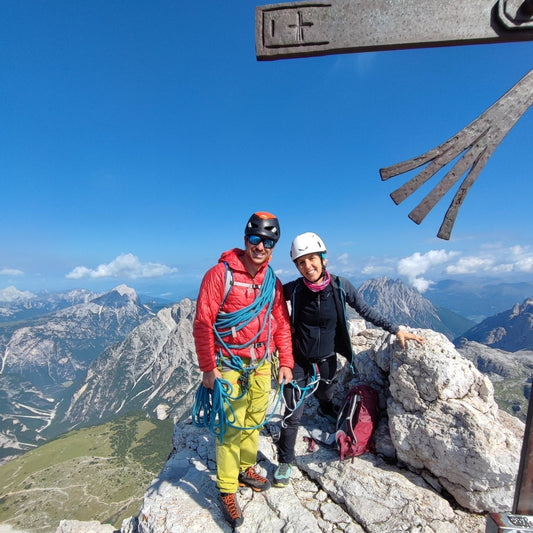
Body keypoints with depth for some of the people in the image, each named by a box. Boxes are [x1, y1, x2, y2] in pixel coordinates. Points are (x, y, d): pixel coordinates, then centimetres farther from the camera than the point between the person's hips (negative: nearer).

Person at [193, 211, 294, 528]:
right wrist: (208, 369, -12)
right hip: (230, 365, -5)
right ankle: (227, 490, 26)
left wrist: (286, 363, 5)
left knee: (254, 422, 18)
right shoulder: (220, 274, -14)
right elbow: (203, 323, -14)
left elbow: (282, 324, 8)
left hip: (262, 365, 5)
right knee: (232, 428, 4)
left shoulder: (272, 282, 3)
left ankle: (246, 469, 42)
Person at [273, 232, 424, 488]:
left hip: (327, 359, 2)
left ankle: (325, 410, 67)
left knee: (326, 396, 30)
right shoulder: (294, 289, -19)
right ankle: (285, 461, 24)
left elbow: (366, 311, -4)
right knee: (293, 414, 0)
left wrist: (397, 330, -3)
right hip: (300, 361, -2)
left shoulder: (340, 286, -17)